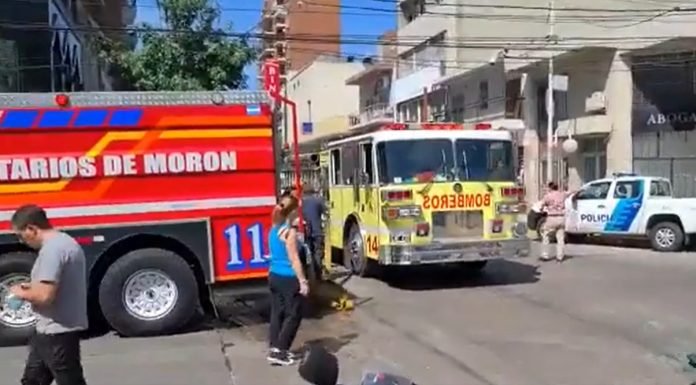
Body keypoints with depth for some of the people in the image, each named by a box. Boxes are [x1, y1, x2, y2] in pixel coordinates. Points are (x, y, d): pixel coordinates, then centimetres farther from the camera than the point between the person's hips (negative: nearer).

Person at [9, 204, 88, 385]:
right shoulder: (65, 241, 11)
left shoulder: (52, 250, -22)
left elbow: (45, 295, -29)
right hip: (51, 330, 11)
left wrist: (22, 293, -9)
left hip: (58, 332, -11)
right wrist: (32, 287, 13)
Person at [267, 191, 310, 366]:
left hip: (274, 275, 8)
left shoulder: (274, 229, 6)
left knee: (277, 313, 13)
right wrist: (303, 281, -14)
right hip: (288, 278, -8)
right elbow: (294, 259, -18)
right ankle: (279, 352, 5)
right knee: (293, 315, 4)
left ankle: (274, 349, 19)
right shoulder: (290, 232, -18)